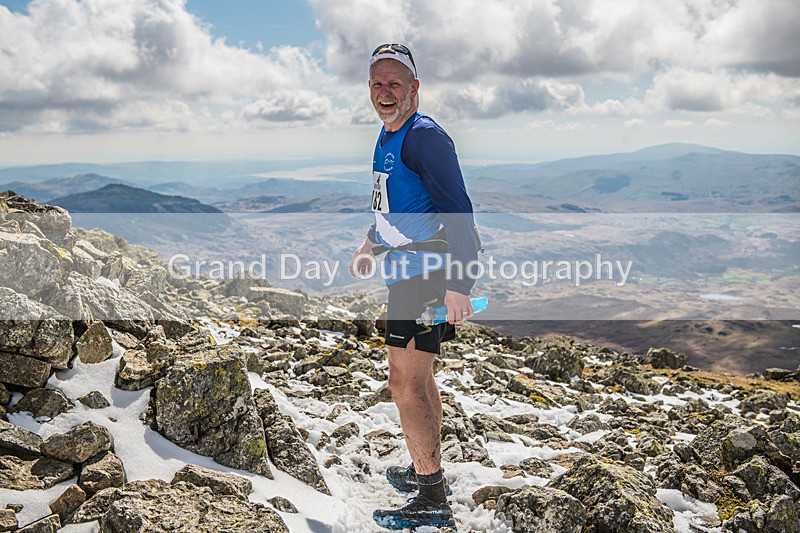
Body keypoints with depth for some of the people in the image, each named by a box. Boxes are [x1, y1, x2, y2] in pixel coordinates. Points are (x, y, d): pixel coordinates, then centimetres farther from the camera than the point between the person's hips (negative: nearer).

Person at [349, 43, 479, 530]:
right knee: (419, 379, 20)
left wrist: (457, 284, -28)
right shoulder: (388, 136, 14)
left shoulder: (424, 136, -16)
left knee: (406, 386, -6)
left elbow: (459, 211, -23)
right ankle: (428, 472, 36)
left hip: (427, 274, -10)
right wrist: (372, 244, 30)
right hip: (410, 269, 10)